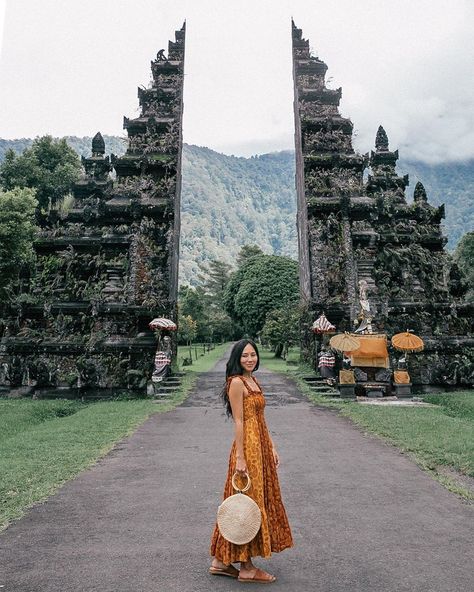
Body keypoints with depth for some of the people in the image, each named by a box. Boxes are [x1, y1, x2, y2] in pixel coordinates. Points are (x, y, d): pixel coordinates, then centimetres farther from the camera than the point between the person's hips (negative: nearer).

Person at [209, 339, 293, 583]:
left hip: (261, 447, 9)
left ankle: (222, 561, 28)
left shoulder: (253, 380, 13)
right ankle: (247, 568, 20)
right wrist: (240, 457, -18)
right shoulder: (236, 382, -13)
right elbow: (238, 422, -17)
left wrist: (272, 447, 14)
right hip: (248, 447, -9)